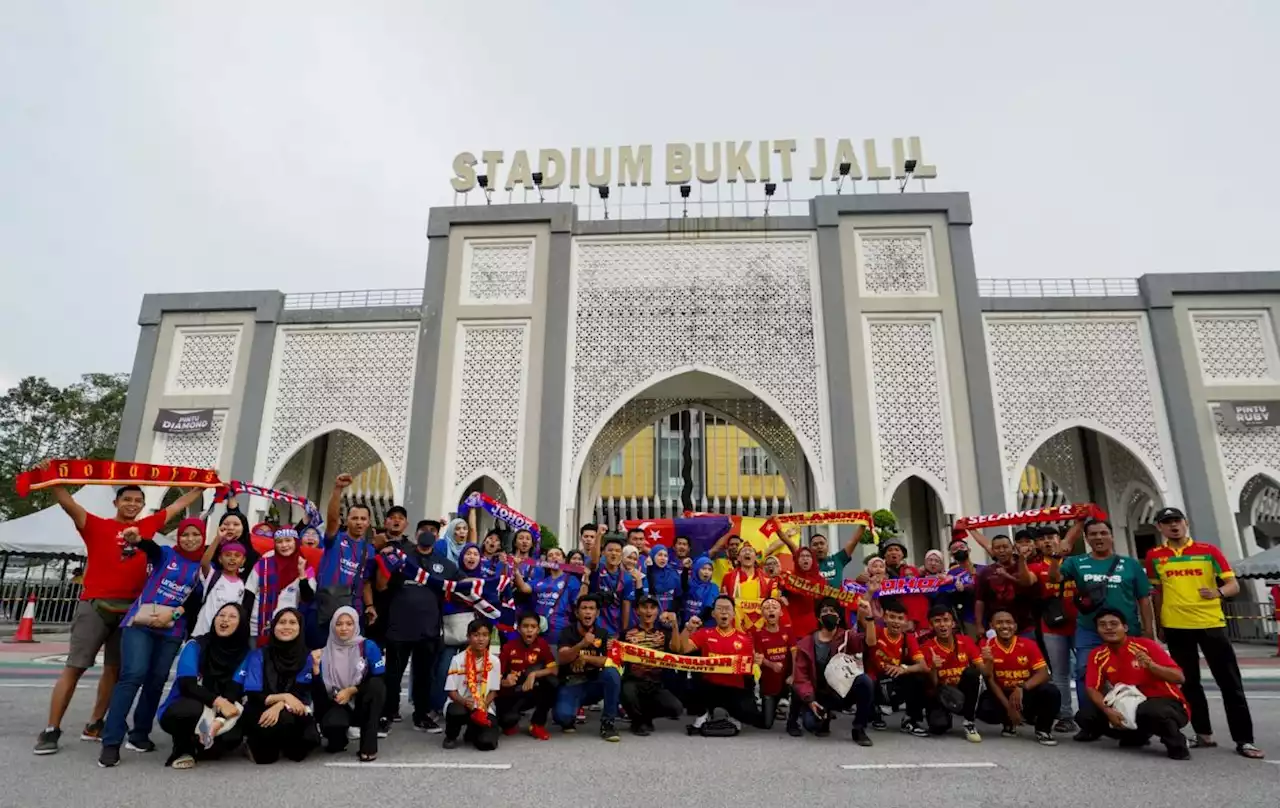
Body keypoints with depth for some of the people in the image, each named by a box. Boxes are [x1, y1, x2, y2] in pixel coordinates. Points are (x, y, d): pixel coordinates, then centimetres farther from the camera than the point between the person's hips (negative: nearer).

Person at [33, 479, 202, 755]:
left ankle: (94, 724, 19)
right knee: (75, 666, -3)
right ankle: (51, 730, 6)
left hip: (130, 608, 4)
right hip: (95, 605, -4)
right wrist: (50, 479, -25)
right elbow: (67, 503, -11)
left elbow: (178, 506, 20)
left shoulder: (148, 525, 12)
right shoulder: (97, 525, 3)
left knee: (115, 669, 8)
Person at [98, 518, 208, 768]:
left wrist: (174, 613, -14)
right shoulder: (166, 554, 4)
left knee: (156, 681, 6)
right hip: (140, 623, -2)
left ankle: (140, 734, 22)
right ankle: (111, 742, -11)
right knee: (133, 675, -15)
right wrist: (136, 539, -41)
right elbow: (151, 547, -20)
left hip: (172, 631, 2)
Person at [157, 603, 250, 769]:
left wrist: (219, 719, -31)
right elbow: (186, 685, -20)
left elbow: (235, 692, -12)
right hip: (180, 711, -2)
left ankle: (196, 747, 1)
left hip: (212, 714, 2)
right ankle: (182, 749, -7)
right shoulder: (196, 645, -9)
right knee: (194, 708, -38)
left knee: (235, 733, -31)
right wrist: (218, 701, -34)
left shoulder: (245, 654, -2)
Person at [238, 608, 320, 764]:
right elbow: (252, 695, -11)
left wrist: (280, 706, -27)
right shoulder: (259, 655, -6)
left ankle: (283, 744, 12)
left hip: (291, 713, 2)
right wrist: (284, 697, -26)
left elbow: (301, 694, -7)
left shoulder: (307, 657, 0)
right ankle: (254, 744, 2)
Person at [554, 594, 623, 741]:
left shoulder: (603, 633, -1)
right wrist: (582, 644, -42)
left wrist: (585, 657, -19)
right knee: (561, 715, -32)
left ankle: (607, 722, -15)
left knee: (612, 673, -29)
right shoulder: (567, 633, -7)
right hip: (570, 686, -2)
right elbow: (562, 659, -25)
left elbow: (611, 661, -13)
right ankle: (570, 719, 8)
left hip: (593, 685, 2)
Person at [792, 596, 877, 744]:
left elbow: (870, 642, -21)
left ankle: (859, 729, -11)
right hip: (819, 696, -1)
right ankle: (824, 716, 11)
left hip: (843, 691, 1)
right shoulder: (805, 644, -1)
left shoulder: (847, 637, -1)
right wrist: (810, 700, -18)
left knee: (865, 680, -29)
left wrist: (868, 616, -35)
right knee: (810, 724, -29)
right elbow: (801, 676, -4)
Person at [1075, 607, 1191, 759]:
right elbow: (1092, 688, -6)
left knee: (1151, 711, -41)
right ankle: (1137, 734, 10)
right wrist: (1108, 711, -24)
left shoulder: (1146, 645, -14)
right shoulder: (1097, 655, -2)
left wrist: (1152, 665, -35)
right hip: (1130, 706, 5)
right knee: (1085, 715, -13)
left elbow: (1179, 678, -17)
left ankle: (1176, 743, -7)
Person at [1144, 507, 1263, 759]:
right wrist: (1159, 624, 11)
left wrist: (1219, 592, -21)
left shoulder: (1208, 551, 0)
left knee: (1230, 683, 2)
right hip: (1176, 627, 2)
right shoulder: (1154, 557, 4)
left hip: (1211, 623, -1)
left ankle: (1244, 740, 10)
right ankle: (1204, 735, 20)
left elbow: (1233, 585, 0)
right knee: (1189, 683, 9)